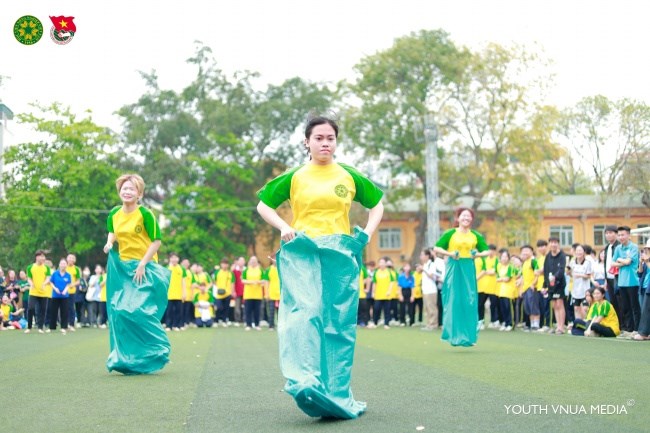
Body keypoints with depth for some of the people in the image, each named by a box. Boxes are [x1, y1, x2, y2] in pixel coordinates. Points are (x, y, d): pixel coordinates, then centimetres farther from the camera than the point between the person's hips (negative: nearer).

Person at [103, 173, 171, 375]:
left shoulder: (145, 213, -12)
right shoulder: (114, 214, 6)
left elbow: (156, 241, -11)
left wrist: (142, 264, -16)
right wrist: (109, 242, 4)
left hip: (144, 269, -6)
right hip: (121, 267, 6)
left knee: (137, 311, -12)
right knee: (118, 312, 2)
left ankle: (153, 354, 5)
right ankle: (126, 357, 13)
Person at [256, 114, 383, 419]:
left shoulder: (349, 177, 10)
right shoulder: (294, 177, 7)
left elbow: (377, 204, 21)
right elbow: (263, 204, 15)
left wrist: (367, 234, 5)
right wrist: (283, 227, -2)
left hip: (340, 254, 2)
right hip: (301, 253, -2)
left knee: (339, 323, 0)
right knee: (305, 311, -20)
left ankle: (337, 396, 6)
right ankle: (304, 384, -32)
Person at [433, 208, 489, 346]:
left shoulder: (476, 236, 8)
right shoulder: (450, 233, 0)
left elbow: (486, 251, 16)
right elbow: (437, 248, 3)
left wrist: (478, 254, -5)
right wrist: (449, 253, -12)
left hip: (468, 269, 3)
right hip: (454, 268, -3)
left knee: (469, 301, 1)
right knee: (453, 300, -3)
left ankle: (468, 335, 10)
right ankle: (453, 335, 4)